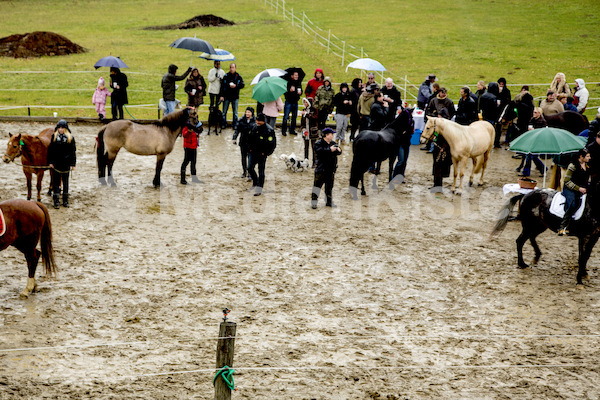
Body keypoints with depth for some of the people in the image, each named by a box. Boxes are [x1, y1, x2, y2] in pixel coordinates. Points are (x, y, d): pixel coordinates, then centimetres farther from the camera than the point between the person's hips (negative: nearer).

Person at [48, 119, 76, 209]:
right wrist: (50, 162, -5)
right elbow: (50, 150, 1)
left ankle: (65, 201, 21)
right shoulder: (54, 137, 0)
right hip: (56, 164, 0)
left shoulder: (70, 138, 0)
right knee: (56, 182, 1)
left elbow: (73, 152, 2)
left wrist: (73, 164, -2)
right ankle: (56, 202, 5)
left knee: (65, 182, 11)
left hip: (66, 164, 1)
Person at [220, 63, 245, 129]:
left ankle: (235, 124, 16)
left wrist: (236, 86, -18)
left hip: (235, 97, 0)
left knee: (235, 112, 6)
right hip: (226, 96, 0)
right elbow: (222, 86, -3)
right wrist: (222, 95, -8)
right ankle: (224, 123, 16)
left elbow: (242, 85, -1)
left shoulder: (238, 76, 0)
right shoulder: (226, 76, -2)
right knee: (224, 111, 5)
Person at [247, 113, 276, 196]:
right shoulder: (255, 127, 3)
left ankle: (259, 189, 1)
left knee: (261, 171, -3)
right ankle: (255, 181, 33)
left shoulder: (269, 130, -16)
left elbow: (272, 144, -13)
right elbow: (250, 139, 18)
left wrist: (265, 153, -14)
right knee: (250, 168, 7)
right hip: (254, 152, 6)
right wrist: (251, 148, 9)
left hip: (262, 154, -6)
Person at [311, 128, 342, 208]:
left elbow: (339, 152, 7)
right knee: (317, 184, -7)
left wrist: (338, 150, -18)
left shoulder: (333, 143, 12)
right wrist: (330, 150, -29)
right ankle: (313, 201, -2)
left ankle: (329, 201, 24)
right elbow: (319, 151, -25)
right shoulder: (319, 143, -8)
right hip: (321, 169, -6)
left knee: (329, 186, 14)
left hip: (331, 169, 6)